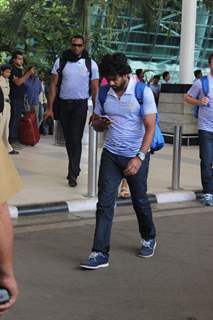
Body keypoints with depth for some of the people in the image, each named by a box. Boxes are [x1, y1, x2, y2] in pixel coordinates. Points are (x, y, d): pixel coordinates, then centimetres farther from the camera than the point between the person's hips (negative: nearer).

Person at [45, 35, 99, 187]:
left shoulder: (91, 64, -1)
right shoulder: (60, 62, 2)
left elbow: (95, 88, 1)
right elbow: (53, 85, 3)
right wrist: (50, 108, -3)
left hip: (80, 105, -2)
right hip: (64, 104, 3)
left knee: (76, 139, -10)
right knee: (68, 139, 10)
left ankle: (73, 174, -10)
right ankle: (75, 167, 26)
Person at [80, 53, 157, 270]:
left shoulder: (143, 92, -12)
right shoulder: (104, 93, 1)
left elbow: (150, 127, -14)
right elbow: (95, 121, 13)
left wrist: (139, 158, -23)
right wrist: (100, 122, -12)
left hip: (136, 156, -3)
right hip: (111, 154, 3)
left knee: (140, 200, 12)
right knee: (105, 202, -6)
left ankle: (149, 238, 39)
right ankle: (100, 253, -5)